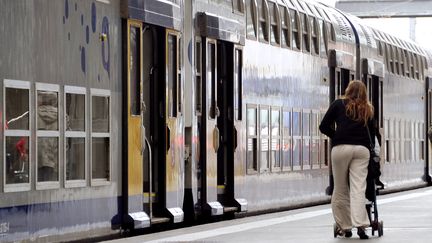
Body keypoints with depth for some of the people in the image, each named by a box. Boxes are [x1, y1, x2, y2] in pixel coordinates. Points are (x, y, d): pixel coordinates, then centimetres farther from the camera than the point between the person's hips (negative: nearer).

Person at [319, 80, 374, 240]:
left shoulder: (338, 104, 14)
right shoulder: (367, 109, 22)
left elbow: (324, 127, 9)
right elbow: (372, 133, 19)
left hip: (341, 148, -2)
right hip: (362, 149, 2)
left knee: (341, 190, 4)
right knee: (358, 189, -6)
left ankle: (344, 227, 6)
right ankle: (360, 224, -22)